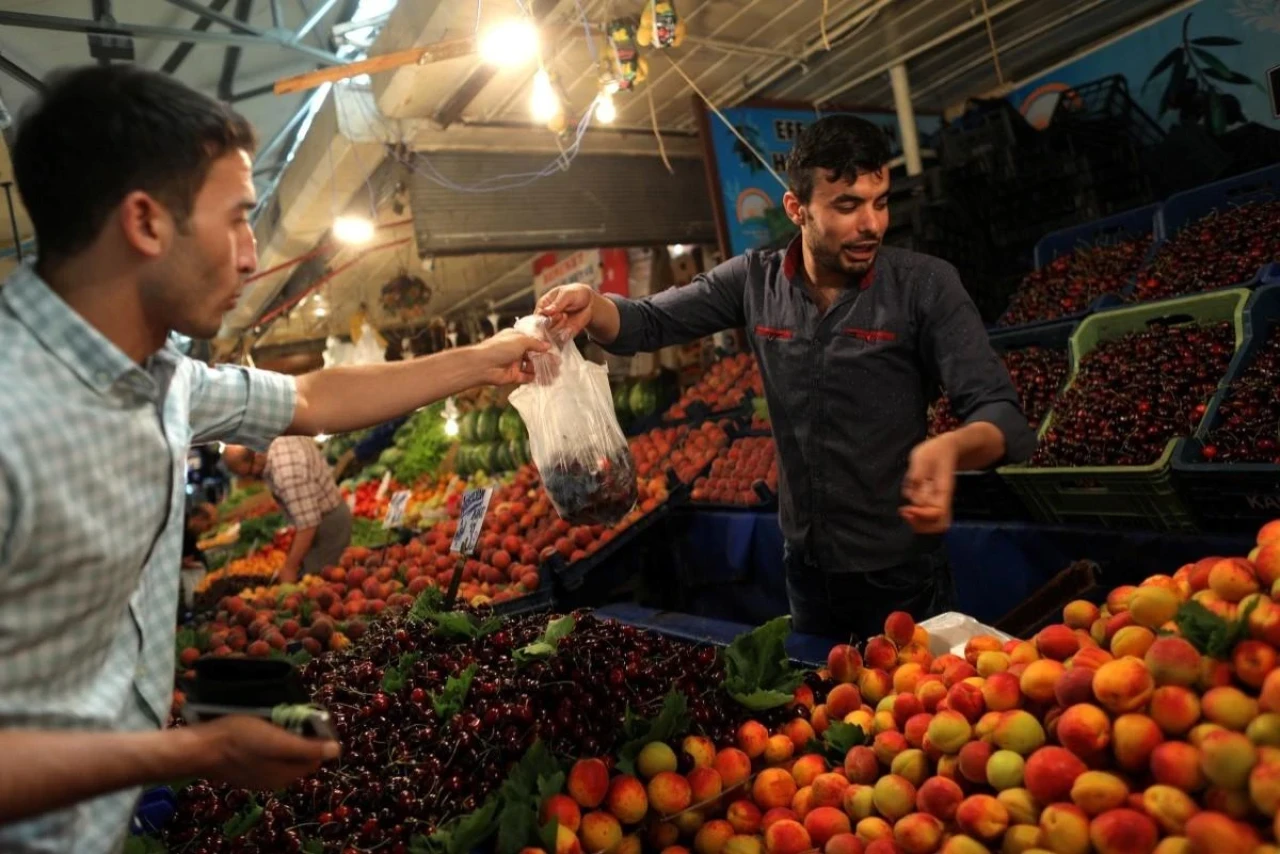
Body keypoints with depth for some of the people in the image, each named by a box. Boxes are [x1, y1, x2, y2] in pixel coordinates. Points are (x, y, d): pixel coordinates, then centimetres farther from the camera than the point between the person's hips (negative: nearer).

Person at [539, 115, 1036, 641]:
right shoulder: (754, 282, -6)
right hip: (806, 565, 4)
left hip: (900, 574, -3)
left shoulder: (925, 286, -15)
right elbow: (647, 323, -2)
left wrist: (951, 447, -44)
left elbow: (1000, 411, -21)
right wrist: (591, 305, -25)